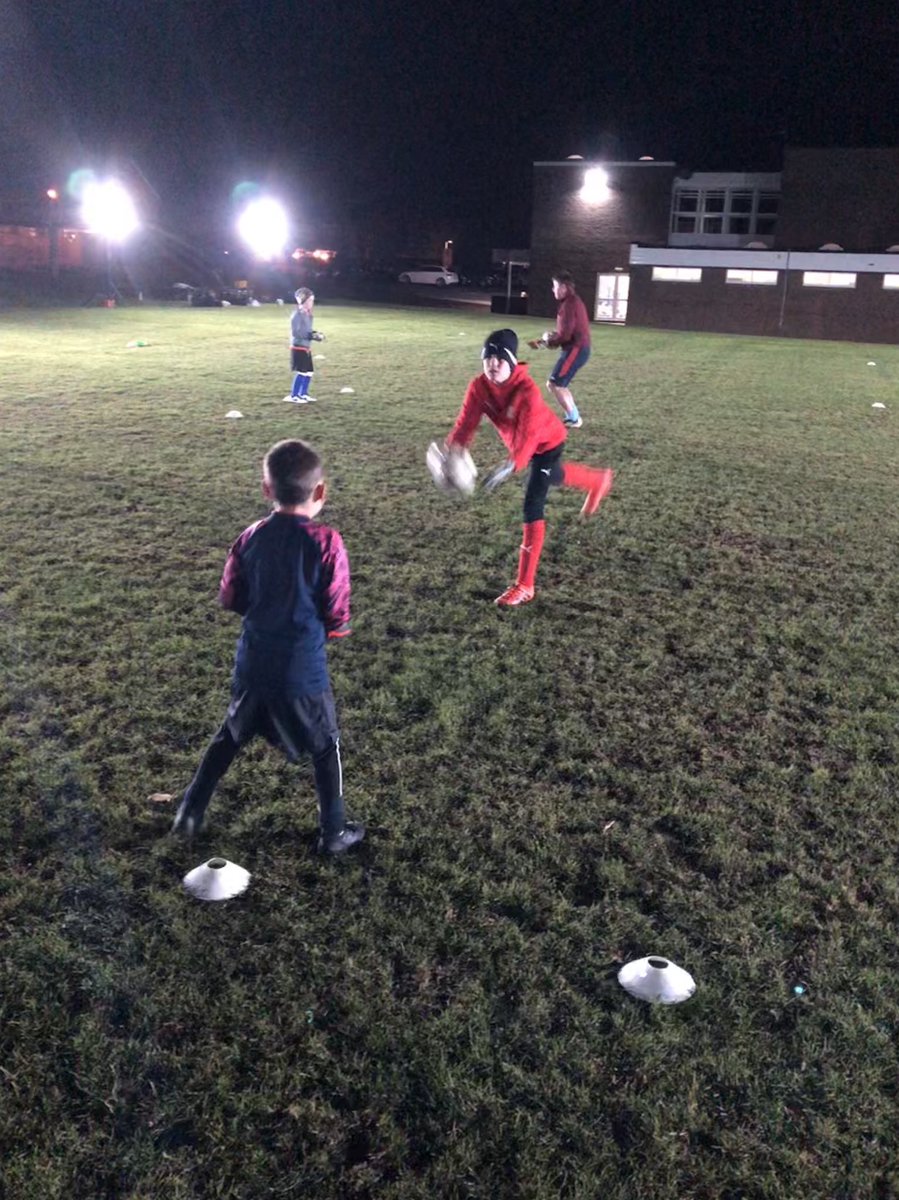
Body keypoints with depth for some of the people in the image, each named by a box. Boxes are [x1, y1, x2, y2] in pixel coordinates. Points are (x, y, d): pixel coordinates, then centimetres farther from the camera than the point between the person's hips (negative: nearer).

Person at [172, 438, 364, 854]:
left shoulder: (251, 538, -5)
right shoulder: (327, 543, -16)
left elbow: (230, 598, 3)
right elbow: (337, 620, -13)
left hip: (252, 666, 4)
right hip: (304, 672, -3)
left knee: (231, 735, 25)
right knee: (325, 747, 16)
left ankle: (190, 811, 32)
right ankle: (334, 831, 27)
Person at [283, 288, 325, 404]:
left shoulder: (307, 314, 13)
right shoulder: (297, 314, -15)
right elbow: (295, 332, -21)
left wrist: (316, 334, 2)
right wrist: (312, 336, -24)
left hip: (306, 348, 9)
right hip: (298, 348, -9)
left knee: (309, 372, 11)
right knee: (302, 372, -10)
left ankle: (303, 394, 22)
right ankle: (293, 396, -2)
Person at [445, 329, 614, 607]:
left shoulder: (527, 390, -37)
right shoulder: (479, 386, -21)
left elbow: (529, 435, -47)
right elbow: (467, 421, -26)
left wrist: (509, 467, -62)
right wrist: (452, 450, -45)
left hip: (547, 442, -7)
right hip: (521, 444, 8)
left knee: (532, 507, -16)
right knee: (554, 478, 34)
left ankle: (525, 586, -13)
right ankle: (600, 481, 69)